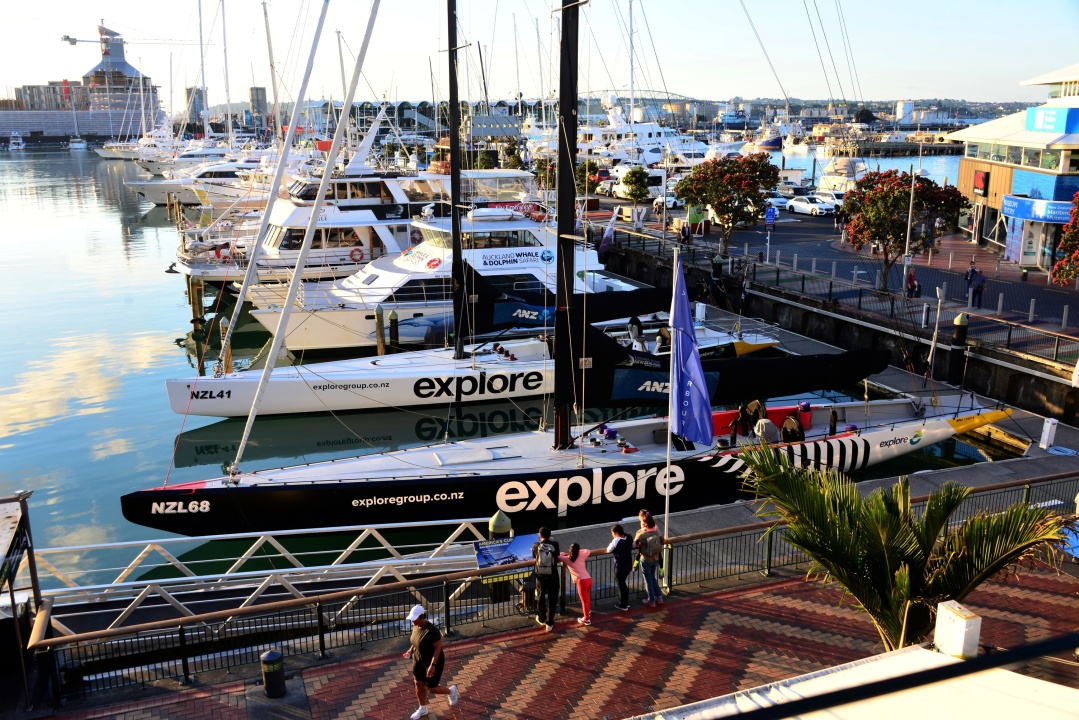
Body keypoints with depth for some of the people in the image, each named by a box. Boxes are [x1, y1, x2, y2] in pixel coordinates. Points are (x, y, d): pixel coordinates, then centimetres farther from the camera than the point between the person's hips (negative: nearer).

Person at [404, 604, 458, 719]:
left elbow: (438, 648, -26)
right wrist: (411, 651, -3)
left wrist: (432, 665, -27)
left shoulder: (432, 630, -33)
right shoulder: (416, 626, -8)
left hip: (434, 662, -7)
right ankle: (422, 709, 39)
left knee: (432, 689, 7)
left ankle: (451, 691, 36)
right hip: (419, 660, 7)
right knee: (419, 685, 17)